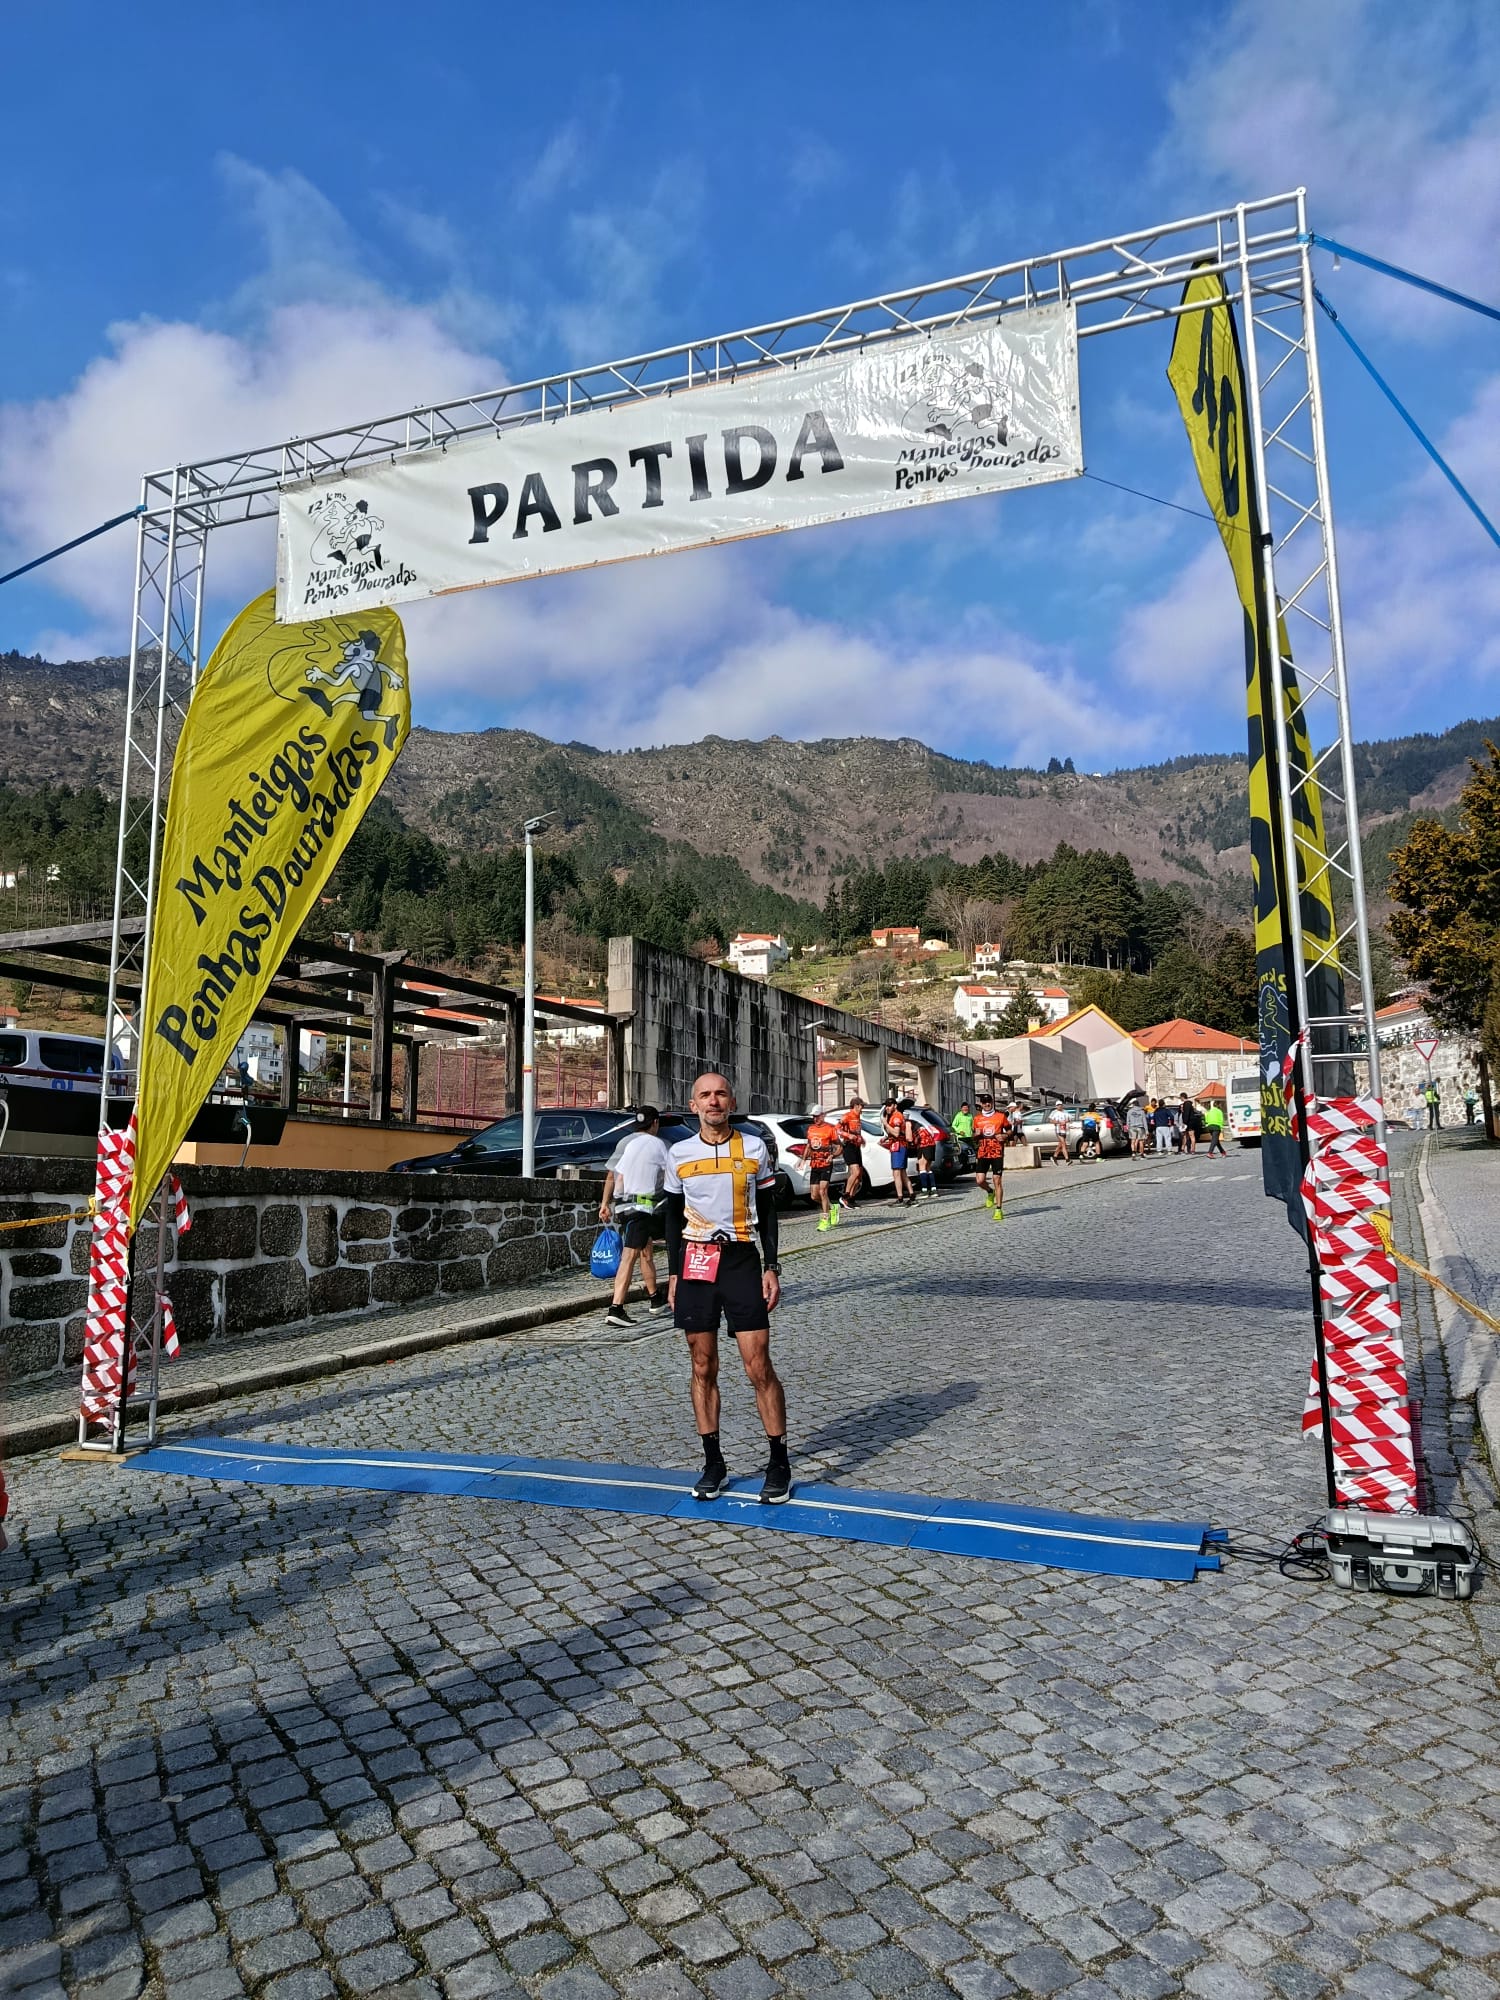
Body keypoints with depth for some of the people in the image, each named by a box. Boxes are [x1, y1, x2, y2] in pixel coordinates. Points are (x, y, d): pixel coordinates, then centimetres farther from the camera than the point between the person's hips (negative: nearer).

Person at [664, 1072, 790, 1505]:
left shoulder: (754, 1148, 2)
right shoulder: (679, 1154, 5)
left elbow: (768, 1212, 6)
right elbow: (673, 1217, 11)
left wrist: (771, 1267, -1)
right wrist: (674, 1274, 7)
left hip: (742, 1260, -2)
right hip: (695, 1263, 2)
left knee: (759, 1367, -5)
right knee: (703, 1368, 7)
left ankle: (779, 1463, 8)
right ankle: (713, 1463, 19)